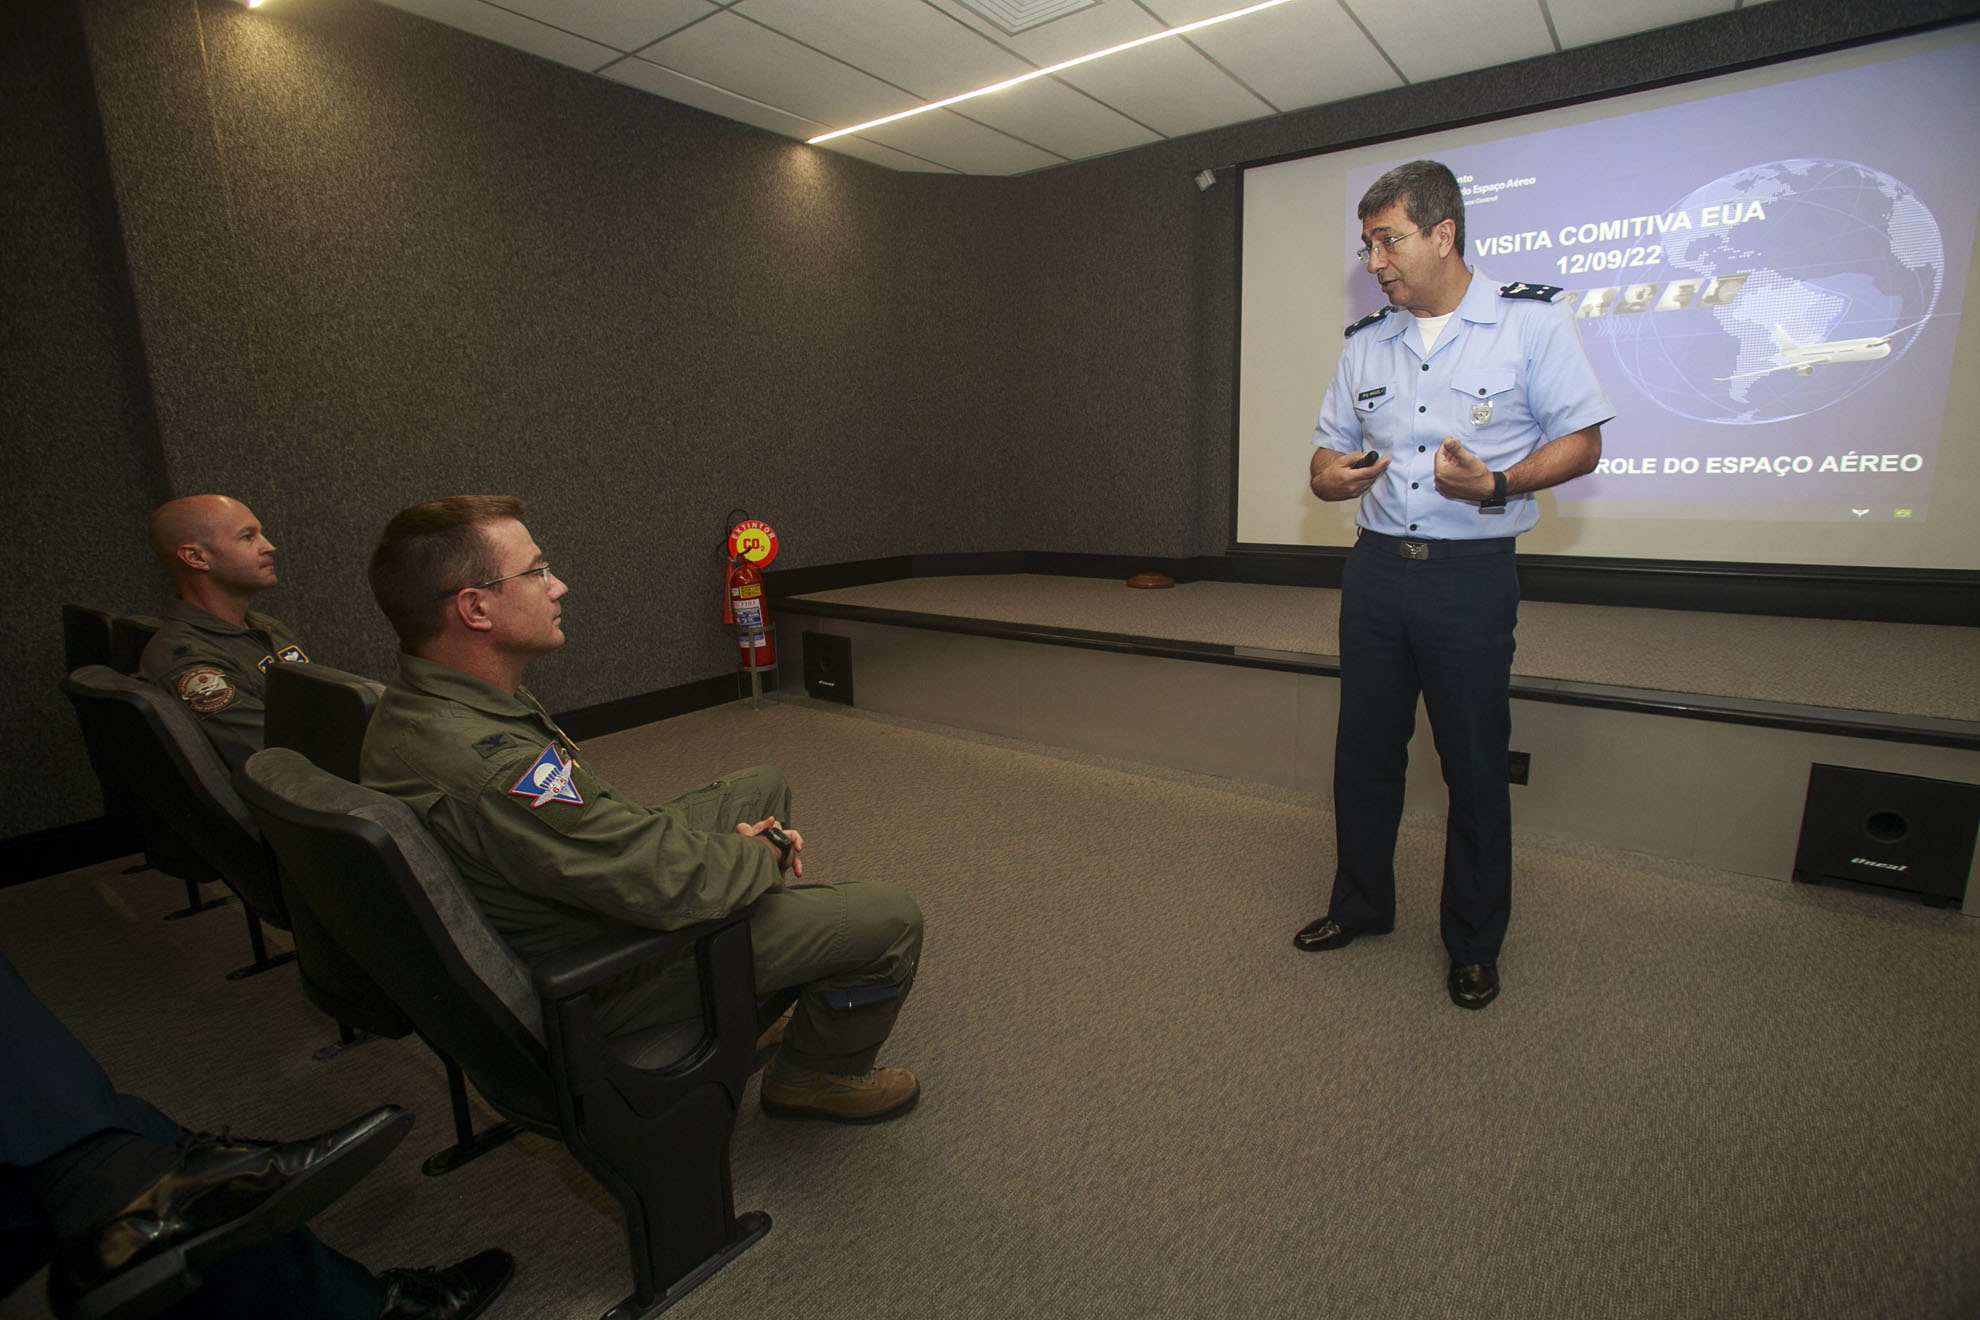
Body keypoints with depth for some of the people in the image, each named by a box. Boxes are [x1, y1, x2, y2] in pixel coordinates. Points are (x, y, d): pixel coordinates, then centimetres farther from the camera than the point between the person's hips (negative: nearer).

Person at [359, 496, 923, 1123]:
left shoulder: (419, 703, -2)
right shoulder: (484, 765, -37)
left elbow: (595, 820, 4)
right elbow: (674, 882, -35)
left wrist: (734, 842, -4)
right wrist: (768, 853, -13)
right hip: (593, 986, -10)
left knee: (762, 788, 23)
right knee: (888, 917, -10)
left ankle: (761, 996, 34)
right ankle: (818, 1075, 20)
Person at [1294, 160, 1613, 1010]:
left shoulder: (1531, 321, -2)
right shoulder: (1365, 343, 12)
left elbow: (1582, 441, -1)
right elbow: (1328, 449, 17)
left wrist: (1496, 484, -20)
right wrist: (1328, 476, -8)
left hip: (1471, 574, -4)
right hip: (1375, 567, 5)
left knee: (1475, 766, 4)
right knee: (1363, 751, 11)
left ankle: (1475, 946, 23)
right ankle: (1360, 905, 31)